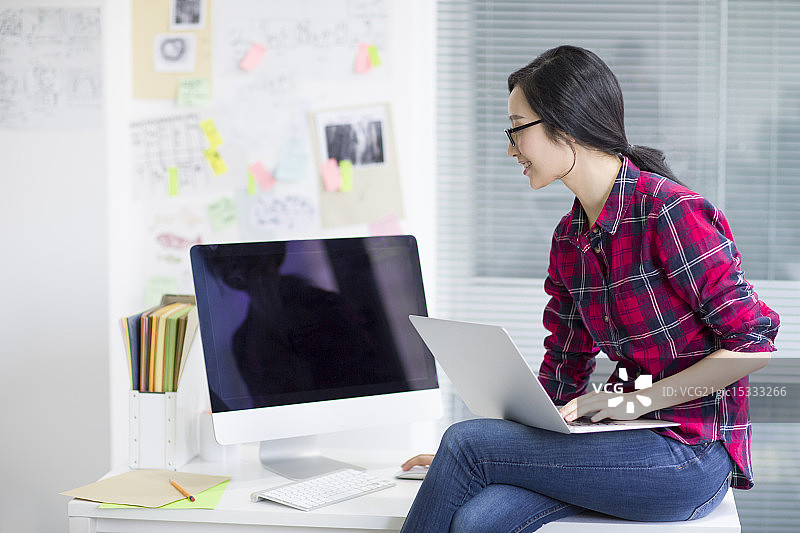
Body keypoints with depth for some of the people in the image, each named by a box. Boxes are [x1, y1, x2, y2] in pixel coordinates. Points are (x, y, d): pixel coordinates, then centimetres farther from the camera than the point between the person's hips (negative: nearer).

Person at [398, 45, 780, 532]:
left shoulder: (670, 211, -15)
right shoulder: (569, 239, 11)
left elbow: (753, 343, -15)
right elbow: (564, 370, 14)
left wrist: (637, 400, -17)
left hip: (692, 454, -6)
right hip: (629, 441, 6)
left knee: (466, 442, -14)